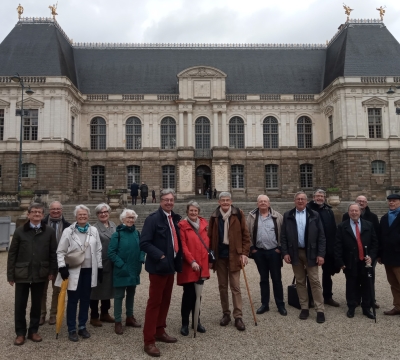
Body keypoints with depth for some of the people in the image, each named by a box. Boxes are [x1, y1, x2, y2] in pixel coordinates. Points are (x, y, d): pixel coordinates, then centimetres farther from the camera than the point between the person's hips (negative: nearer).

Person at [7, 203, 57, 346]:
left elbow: (53, 253, 2)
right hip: (22, 274, 0)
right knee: (20, 305, 7)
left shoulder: (49, 231, -2)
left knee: (36, 304, 11)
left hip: (40, 274, 0)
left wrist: (52, 271, -2)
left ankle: (33, 331, 25)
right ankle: (20, 333, 22)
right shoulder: (20, 231, -1)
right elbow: (12, 254, 0)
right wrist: (10, 275, -2)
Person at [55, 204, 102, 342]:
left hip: (89, 270, 3)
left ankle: (82, 326, 25)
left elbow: (98, 250, 8)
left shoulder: (94, 231, 4)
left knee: (85, 299, 12)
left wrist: (100, 268, 6)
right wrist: (62, 267, -13)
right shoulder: (68, 231, -4)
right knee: (73, 300, 4)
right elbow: (60, 251, -3)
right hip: (73, 270, -3)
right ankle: (72, 329, 16)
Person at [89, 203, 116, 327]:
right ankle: (94, 316, 19)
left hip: (111, 263, 6)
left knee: (108, 288, 16)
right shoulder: (94, 228, -10)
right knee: (96, 289, 6)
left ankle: (104, 314, 32)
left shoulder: (114, 226, 8)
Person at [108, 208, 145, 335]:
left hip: (134, 270, 5)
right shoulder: (117, 234, -11)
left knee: (131, 294, 17)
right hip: (121, 271, -5)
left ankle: (130, 317, 31)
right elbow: (111, 252, -12)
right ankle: (118, 322, 11)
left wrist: (140, 261, -1)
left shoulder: (136, 233, 3)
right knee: (119, 296, 2)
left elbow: (141, 248, 12)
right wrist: (121, 265, -16)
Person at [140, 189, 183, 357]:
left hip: (171, 266, 7)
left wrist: (178, 261, 8)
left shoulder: (174, 219, 9)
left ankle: (160, 331, 33)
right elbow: (144, 243, -20)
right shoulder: (153, 218, -13)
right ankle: (149, 341, 10)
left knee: (165, 301, 17)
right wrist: (160, 256, -27)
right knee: (154, 302, 0)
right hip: (158, 266, -7)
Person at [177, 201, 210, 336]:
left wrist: (208, 258, 10)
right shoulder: (182, 225, -7)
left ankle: (196, 321, 26)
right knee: (188, 294, 1)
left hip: (202, 265, 5)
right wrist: (192, 261, -20)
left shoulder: (204, 223, 9)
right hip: (188, 266, -5)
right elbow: (183, 246, -13)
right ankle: (185, 324, 14)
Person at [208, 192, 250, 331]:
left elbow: (245, 235, -2)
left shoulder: (238, 214, -3)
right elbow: (210, 237, 5)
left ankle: (238, 317, 8)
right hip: (219, 255, 3)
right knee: (222, 286, 11)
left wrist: (244, 253, -7)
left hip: (234, 255, -2)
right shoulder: (214, 216, 2)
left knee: (235, 287, 1)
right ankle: (225, 314, 23)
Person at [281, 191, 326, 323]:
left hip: (311, 253, -1)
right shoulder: (288, 215, 3)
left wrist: (321, 254, -8)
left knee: (315, 281, 1)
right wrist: (285, 253, -6)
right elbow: (283, 236, 2)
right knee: (300, 281, 9)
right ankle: (304, 308, 19)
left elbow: (321, 236, -2)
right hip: (295, 253, 2)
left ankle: (320, 310, 8)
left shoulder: (314, 215, 0)